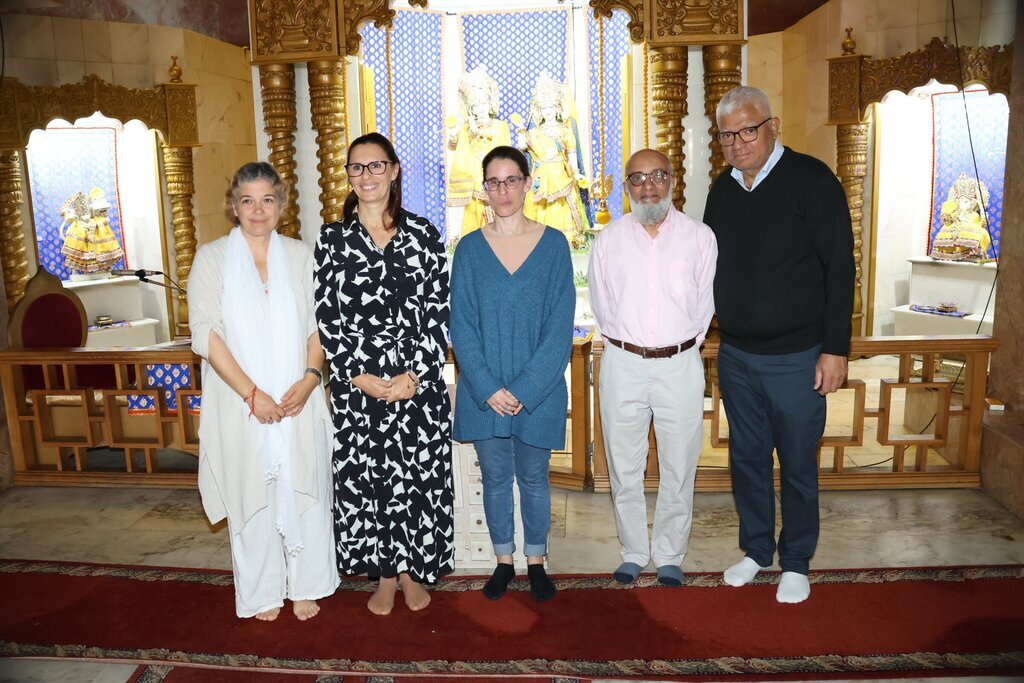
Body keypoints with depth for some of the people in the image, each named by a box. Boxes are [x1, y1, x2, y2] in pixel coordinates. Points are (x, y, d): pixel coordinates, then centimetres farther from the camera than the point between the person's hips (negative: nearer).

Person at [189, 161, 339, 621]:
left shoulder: (299, 255, 6)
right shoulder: (211, 258, -1)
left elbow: (318, 324, 5)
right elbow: (205, 333, -7)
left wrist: (310, 377, -11)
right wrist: (252, 393, -14)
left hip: (299, 400, 2)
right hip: (242, 403, -1)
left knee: (303, 489, 8)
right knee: (252, 494, 7)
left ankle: (305, 586, 26)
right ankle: (262, 592, 27)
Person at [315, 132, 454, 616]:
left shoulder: (423, 235, 1)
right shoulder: (333, 239, 3)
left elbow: (439, 313, -3)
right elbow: (327, 317, 0)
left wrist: (414, 376, -11)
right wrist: (361, 377, -9)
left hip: (418, 382, 0)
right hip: (356, 385, 1)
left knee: (418, 476, 6)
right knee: (365, 477, 8)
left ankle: (414, 570, 28)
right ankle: (384, 575, 28)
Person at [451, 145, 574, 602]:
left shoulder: (553, 243, -2)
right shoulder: (470, 247, 1)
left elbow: (560, 324, -6)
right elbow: (461, 325, -2)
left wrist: (526, 388, -13)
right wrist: (488, 388, -12)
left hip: (538, 389, -1)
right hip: (484, 390, 1)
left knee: (533, 477, 12)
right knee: (495, 477, 13)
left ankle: (536, 562, 30)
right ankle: (503, 561, 31)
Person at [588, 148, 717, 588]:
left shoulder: (700, 237, 1)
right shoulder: (608, 240, 4)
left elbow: (705, 304, 6)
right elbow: (601, 305, 8)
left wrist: (683, 345, 6)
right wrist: (624, 343, 7)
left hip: (680, 364, 0)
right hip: (623, 365, 1)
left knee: (678, 468, 7)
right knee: (624, 467, 9)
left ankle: (669, 556, 25)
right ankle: (633, 552, 26)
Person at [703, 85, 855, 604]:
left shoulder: (810, 180, -10)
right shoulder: (723, 188, 6)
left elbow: (840, 267, -11)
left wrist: (835, 348, -13)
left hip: (796, 357, -5)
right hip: (735, 356, 5)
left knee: (797, 464, 8)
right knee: (746, 458, 15)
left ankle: (796, 562, 27)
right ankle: (756, 550, 33)